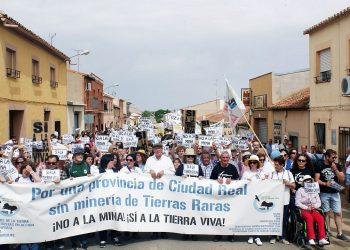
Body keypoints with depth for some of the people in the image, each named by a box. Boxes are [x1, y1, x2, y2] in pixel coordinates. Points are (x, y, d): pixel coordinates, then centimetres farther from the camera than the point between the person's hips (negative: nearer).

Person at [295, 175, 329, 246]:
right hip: (303, 210, -4)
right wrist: (306, 207, -12)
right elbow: (297, 203, 0)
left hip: (313, 210, 4)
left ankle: (322, 238, -29)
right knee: (309, 218, -35)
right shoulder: (300, 190, 8)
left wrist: (314, 206, -6)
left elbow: (319, 202, 17)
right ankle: (311, 239, -37)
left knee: (321, 218, -27)